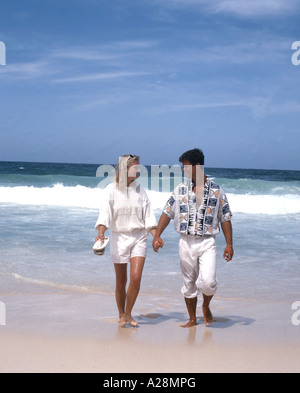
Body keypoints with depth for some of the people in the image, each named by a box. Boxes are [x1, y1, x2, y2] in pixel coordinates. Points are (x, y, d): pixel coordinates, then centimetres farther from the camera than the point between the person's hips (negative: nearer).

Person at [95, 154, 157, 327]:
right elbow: (105, 213, -14)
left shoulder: (139, 189, 7)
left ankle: (128, 314, 7)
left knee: (136, 278, -11)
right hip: (119, 237, -2)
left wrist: (156, 237, -4)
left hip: (139, 237, 2)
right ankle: (121, 315, 25)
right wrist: (101, 233, -31)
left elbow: (148, 215, 7)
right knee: (121, 282, 6)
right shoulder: (111, 190, -3)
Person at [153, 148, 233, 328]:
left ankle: (206, 306, 16)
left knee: (208, 281, -16)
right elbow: (167, 213, 7)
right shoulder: (180, 189, 4)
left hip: (207, 242, -2)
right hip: (186, 242, 3)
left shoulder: (216, 191, 0)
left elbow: (225, 218, 3)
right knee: (189, 283, 9)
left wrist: (229, 244, 0)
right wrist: (157, 235, -1)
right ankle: (192, 319, 25)